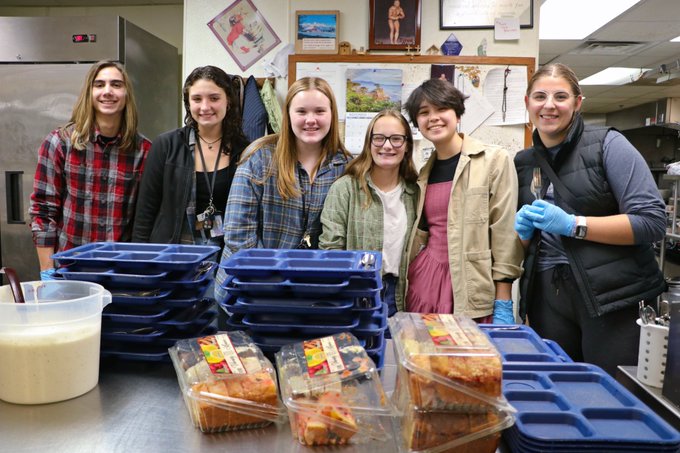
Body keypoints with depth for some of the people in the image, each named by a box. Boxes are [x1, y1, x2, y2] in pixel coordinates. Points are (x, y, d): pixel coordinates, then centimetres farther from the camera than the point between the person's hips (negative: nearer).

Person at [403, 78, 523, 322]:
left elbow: (505, 234, -7)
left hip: (470, 289, -4)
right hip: (423, 283, 5)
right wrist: (402, 289, 14)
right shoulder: (424, 171, 12)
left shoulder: (495, 160, -3)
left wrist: (503, 305, -10)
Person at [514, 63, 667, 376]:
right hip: (548, 297, 4)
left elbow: (652, 221, -10)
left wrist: (572, 224, -17)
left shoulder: (607, 144, -3)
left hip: (612, 294, -4)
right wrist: (524, 231, -1)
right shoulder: (523, 162, 12)